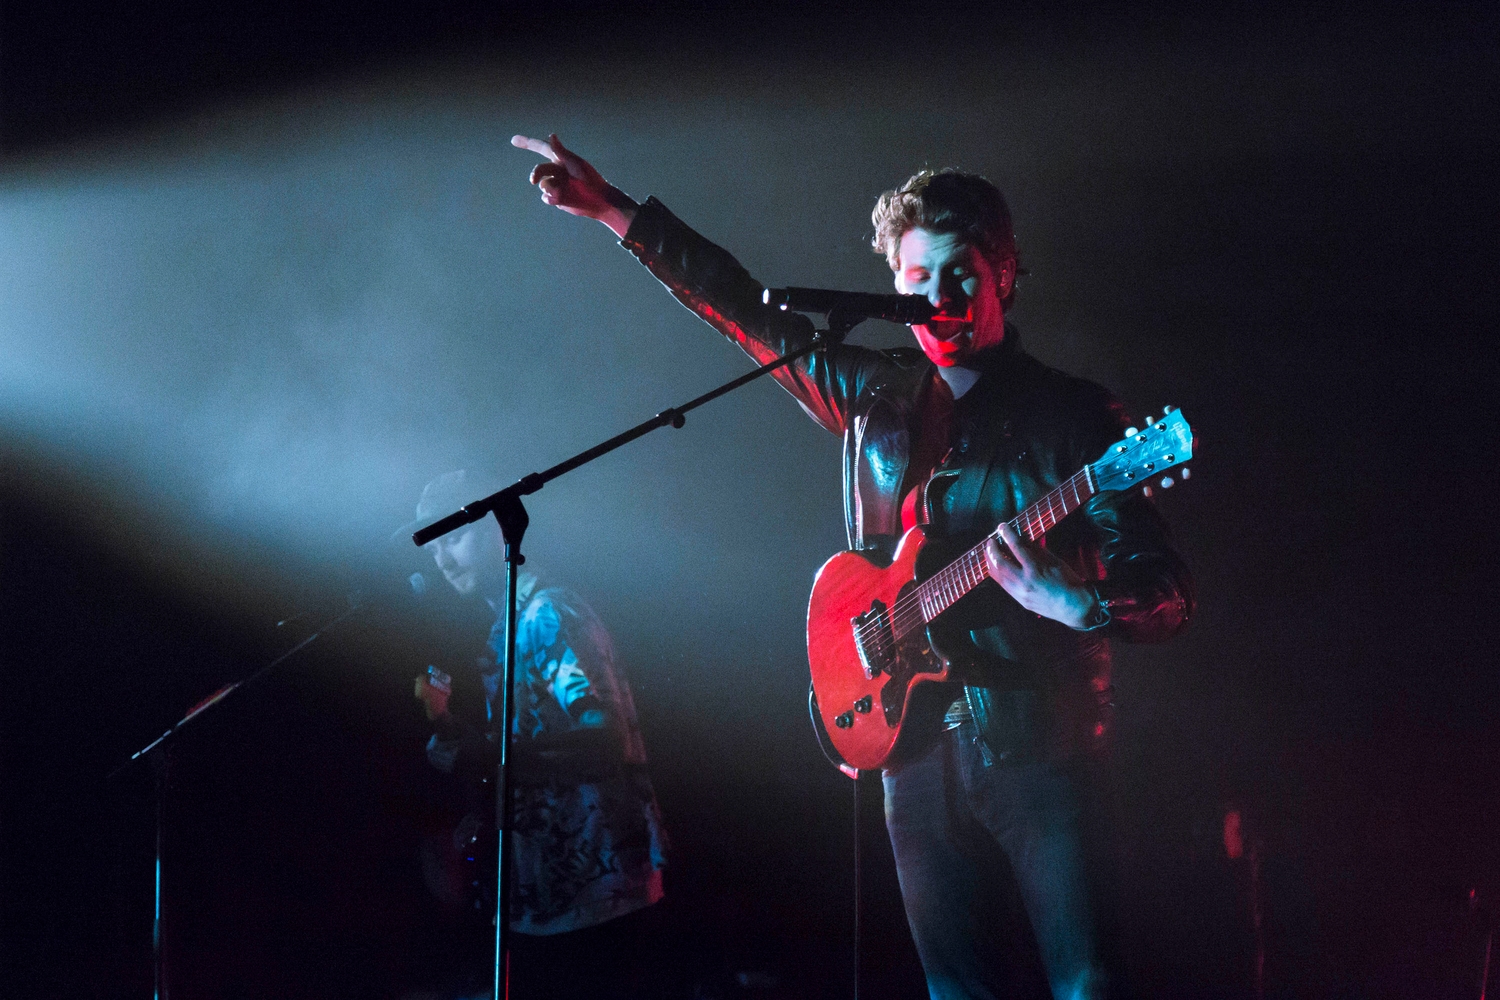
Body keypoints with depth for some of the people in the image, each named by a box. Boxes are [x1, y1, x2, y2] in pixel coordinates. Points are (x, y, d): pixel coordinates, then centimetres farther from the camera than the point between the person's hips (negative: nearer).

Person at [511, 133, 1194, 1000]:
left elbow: (1167, 596, -8)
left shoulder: (1069, 415, -3)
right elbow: (749, 311, 18)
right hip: (916, 742, 5)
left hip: (1036, 745, -4)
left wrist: (1067, 602, -29)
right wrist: (615, 212, 16)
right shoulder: (875, 398, 11)